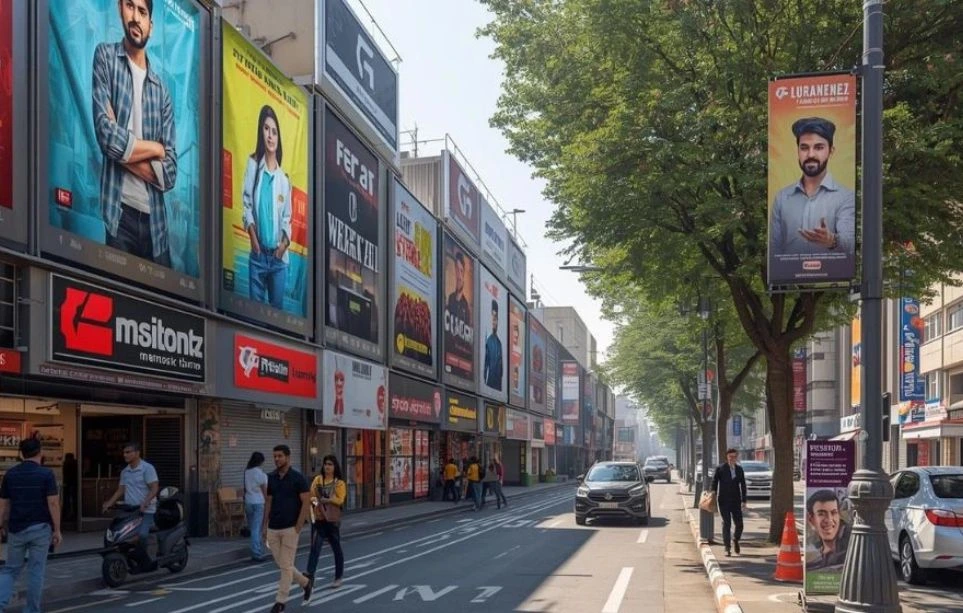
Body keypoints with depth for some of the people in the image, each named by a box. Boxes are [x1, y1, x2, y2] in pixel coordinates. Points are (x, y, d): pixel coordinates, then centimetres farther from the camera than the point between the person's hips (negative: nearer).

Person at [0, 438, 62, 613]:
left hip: (16, 529, 3)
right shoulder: (46, 474, -8)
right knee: (36, 571, 6)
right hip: (40, 528, -3)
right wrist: (57, 530, -6)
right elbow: (53, 503, -11)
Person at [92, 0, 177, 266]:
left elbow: (170, 171, 5)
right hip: (118, 213, -4)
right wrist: (153, 149, 1)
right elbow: (105, 134, -10)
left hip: (154, 220, 4)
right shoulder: (105, 56, 4)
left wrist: (127, 152, -7)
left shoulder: (162, 90, 14)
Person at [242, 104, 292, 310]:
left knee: (278, 306, 5)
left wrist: (284, 243, -7)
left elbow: (287, 218, 11)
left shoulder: (284, 179, 9)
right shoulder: (253, 164, 3)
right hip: (258, 254, -2)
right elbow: (246, 204, 0)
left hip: (278, 257, 2)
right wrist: (252, 235, -13)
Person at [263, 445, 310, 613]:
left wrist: (298, 527, -14)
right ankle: (305, 583, 32)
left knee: (286, 565, -2)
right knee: (281, 564, 11)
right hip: (273, 529, 6)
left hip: (290, 528, -6)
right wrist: (265, 526, 9)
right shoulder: (271, 478, 7)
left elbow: (306, 503, -10)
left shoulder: (298, 478, -10)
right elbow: (268, 502, 13)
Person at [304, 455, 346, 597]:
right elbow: (311, 495, -2)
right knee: (315, 548, -12)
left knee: (336, 548, 13)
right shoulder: (317, 480, 5)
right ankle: (310, 576, -19)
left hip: (332, 520, -1)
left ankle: (338, 577, 29)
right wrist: (312, 500, -23)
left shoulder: (339, 483, -1)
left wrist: (326, 500, -23)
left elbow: (339, 500, -12)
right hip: (318, 519, 1)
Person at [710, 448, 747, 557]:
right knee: (726, 524, -3)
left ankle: (735, 540, 28)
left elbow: (743, 485, 10)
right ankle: (727, 548, 4)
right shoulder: (720, 468, -2)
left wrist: (744, 500, 5)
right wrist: (713, 498, -9)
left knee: (739, 524, -1)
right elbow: (714, 483, -1)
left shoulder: (739, 469, 8)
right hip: (724, 501, -3)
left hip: (736, 500, 3)